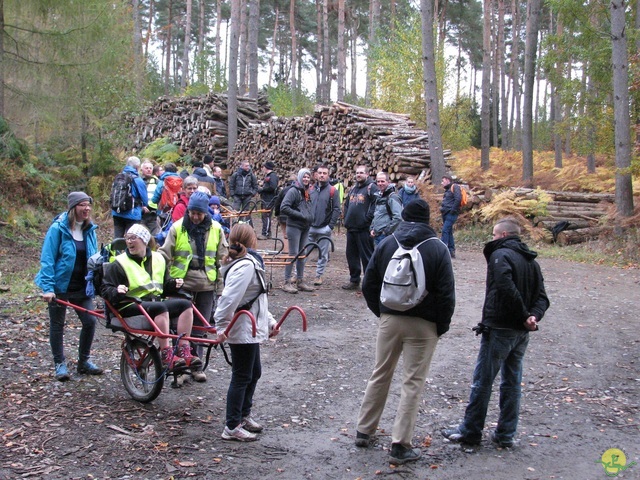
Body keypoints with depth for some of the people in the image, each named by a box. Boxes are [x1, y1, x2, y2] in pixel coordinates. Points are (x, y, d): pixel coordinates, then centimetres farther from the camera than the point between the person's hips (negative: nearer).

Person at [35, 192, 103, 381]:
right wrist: (47, 287, -21)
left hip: (82, 287, 4)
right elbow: (47, 259, -15)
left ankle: (84, 361, 18)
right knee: (57, 325, 8)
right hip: (59, 286, -4)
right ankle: (60, 364, 22)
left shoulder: (90, 229, 2)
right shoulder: (58, 228, -14)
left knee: (90, 321, 0)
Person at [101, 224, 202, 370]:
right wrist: (116, 292, -24)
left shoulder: (158, 259, 15)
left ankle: (184, 352, -22)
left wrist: (174, 284, 4)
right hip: (130, 307, -6)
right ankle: (167, 356, -36)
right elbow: (105, 290, -3)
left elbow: (165, 285, 26)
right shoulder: (119, 264, 0)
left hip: (155, 301, 6)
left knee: (186, 304, -17)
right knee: (160, 307, -35)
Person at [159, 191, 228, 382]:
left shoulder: (216, 229, 3)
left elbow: (222, 257, 10)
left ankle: (196, 365, 17)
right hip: (182, 283, -2)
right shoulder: (177, 228, -2)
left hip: (206, 285, 2)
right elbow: (165, 254, 0)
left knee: (199, 327, 7)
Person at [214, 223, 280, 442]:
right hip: (242, 332, -10)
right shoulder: (246, 266, -21)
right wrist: (222, 327, -26)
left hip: (250, 331, 10)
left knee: (254, 373, 20)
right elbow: (229, 298, -29)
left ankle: (244, 415, 35)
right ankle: (232, 427, 9)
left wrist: (269, 321, 16)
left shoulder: (249, 263, 13)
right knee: (242, 377, -1)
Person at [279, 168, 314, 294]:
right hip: (294, 226, -8)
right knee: (293, 254, -5)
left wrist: (310, 217, 6)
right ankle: (287, 282, 2)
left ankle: (300, 281, 21)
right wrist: (300, 215, -18)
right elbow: (284, 208, -19)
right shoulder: (293, 191, -11)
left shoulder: (307, 192, 12)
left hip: (305, 227, 8)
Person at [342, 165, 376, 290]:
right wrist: (346, 219, 14)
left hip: (364, 228, -8)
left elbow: (375, 205, -17)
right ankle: (354, 281, 23)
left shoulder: (371, 188, -7)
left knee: (366, 256, -4)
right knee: (351, 255, 13)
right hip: (351, 228, 8)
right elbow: (346, 204, 26)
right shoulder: (353, 189, 18)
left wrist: (367, 219, -18)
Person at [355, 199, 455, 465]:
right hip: (423, 325, -3)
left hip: (389, 320, 3)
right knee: (413, 383, 4)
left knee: (380, 375, 17)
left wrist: (381, 312, 13)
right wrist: (441, 326, 2)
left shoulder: (386, 244, 1)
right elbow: (446, 294, -9)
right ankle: (400, 445, 5)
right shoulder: (437, 248, -7)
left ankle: (364, 431, 27)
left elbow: (368, 285, 3)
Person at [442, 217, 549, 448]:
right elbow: (542, 297, 7)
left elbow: (506, 287, -27)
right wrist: (533, 316, -8)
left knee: (482, 381, 2)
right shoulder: (531, 261, 14)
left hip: (499, 329, -8)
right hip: (521, 333, 8)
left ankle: (470, 431, 10)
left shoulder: (500, 254, -11)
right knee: (512, 382, 14)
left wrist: (524, 315, -19)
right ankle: (506, 434, 20)